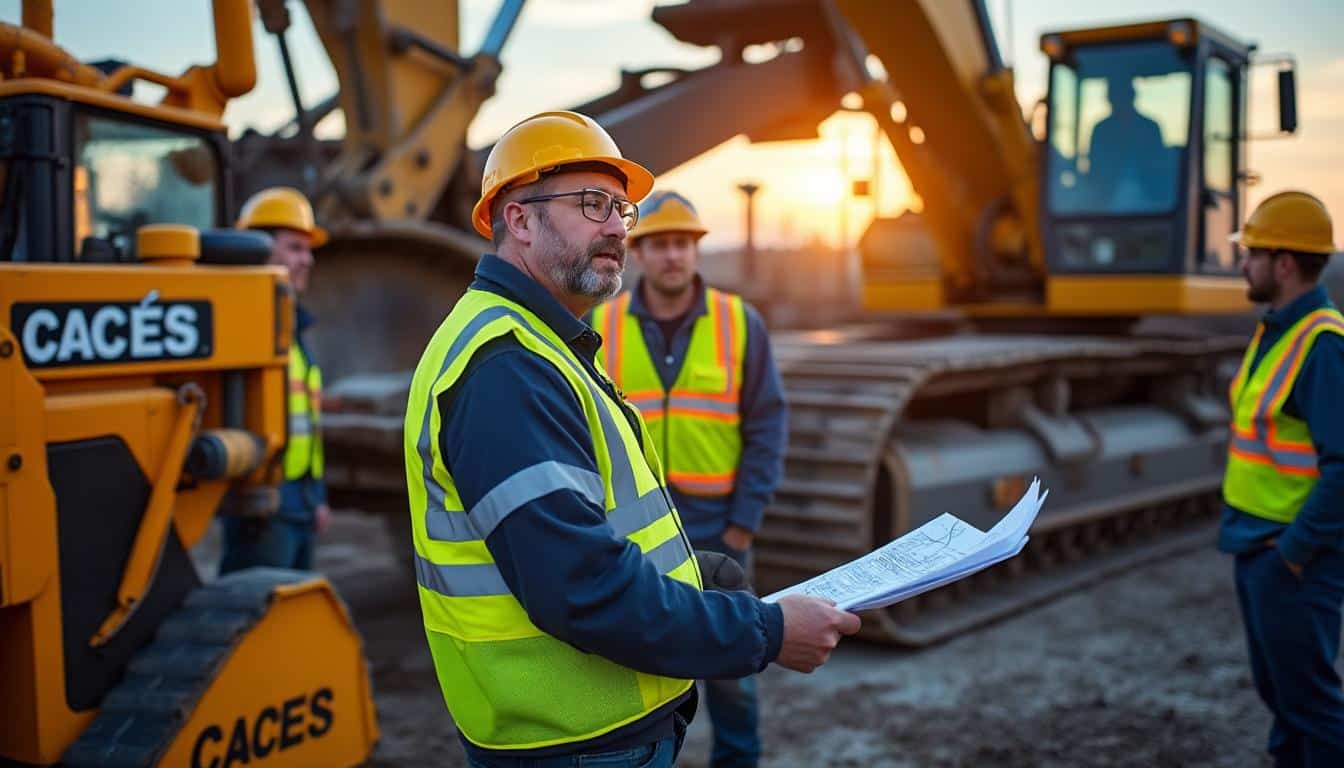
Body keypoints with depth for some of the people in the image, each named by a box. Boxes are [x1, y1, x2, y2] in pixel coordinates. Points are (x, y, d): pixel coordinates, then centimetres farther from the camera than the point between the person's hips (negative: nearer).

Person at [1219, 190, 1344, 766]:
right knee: (1276, 687, 18)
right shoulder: (1275, 330, 10)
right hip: (1258, 545, 9)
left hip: (1295, 557, -9)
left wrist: (1294, 551, -19)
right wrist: (1243, 525, 14)